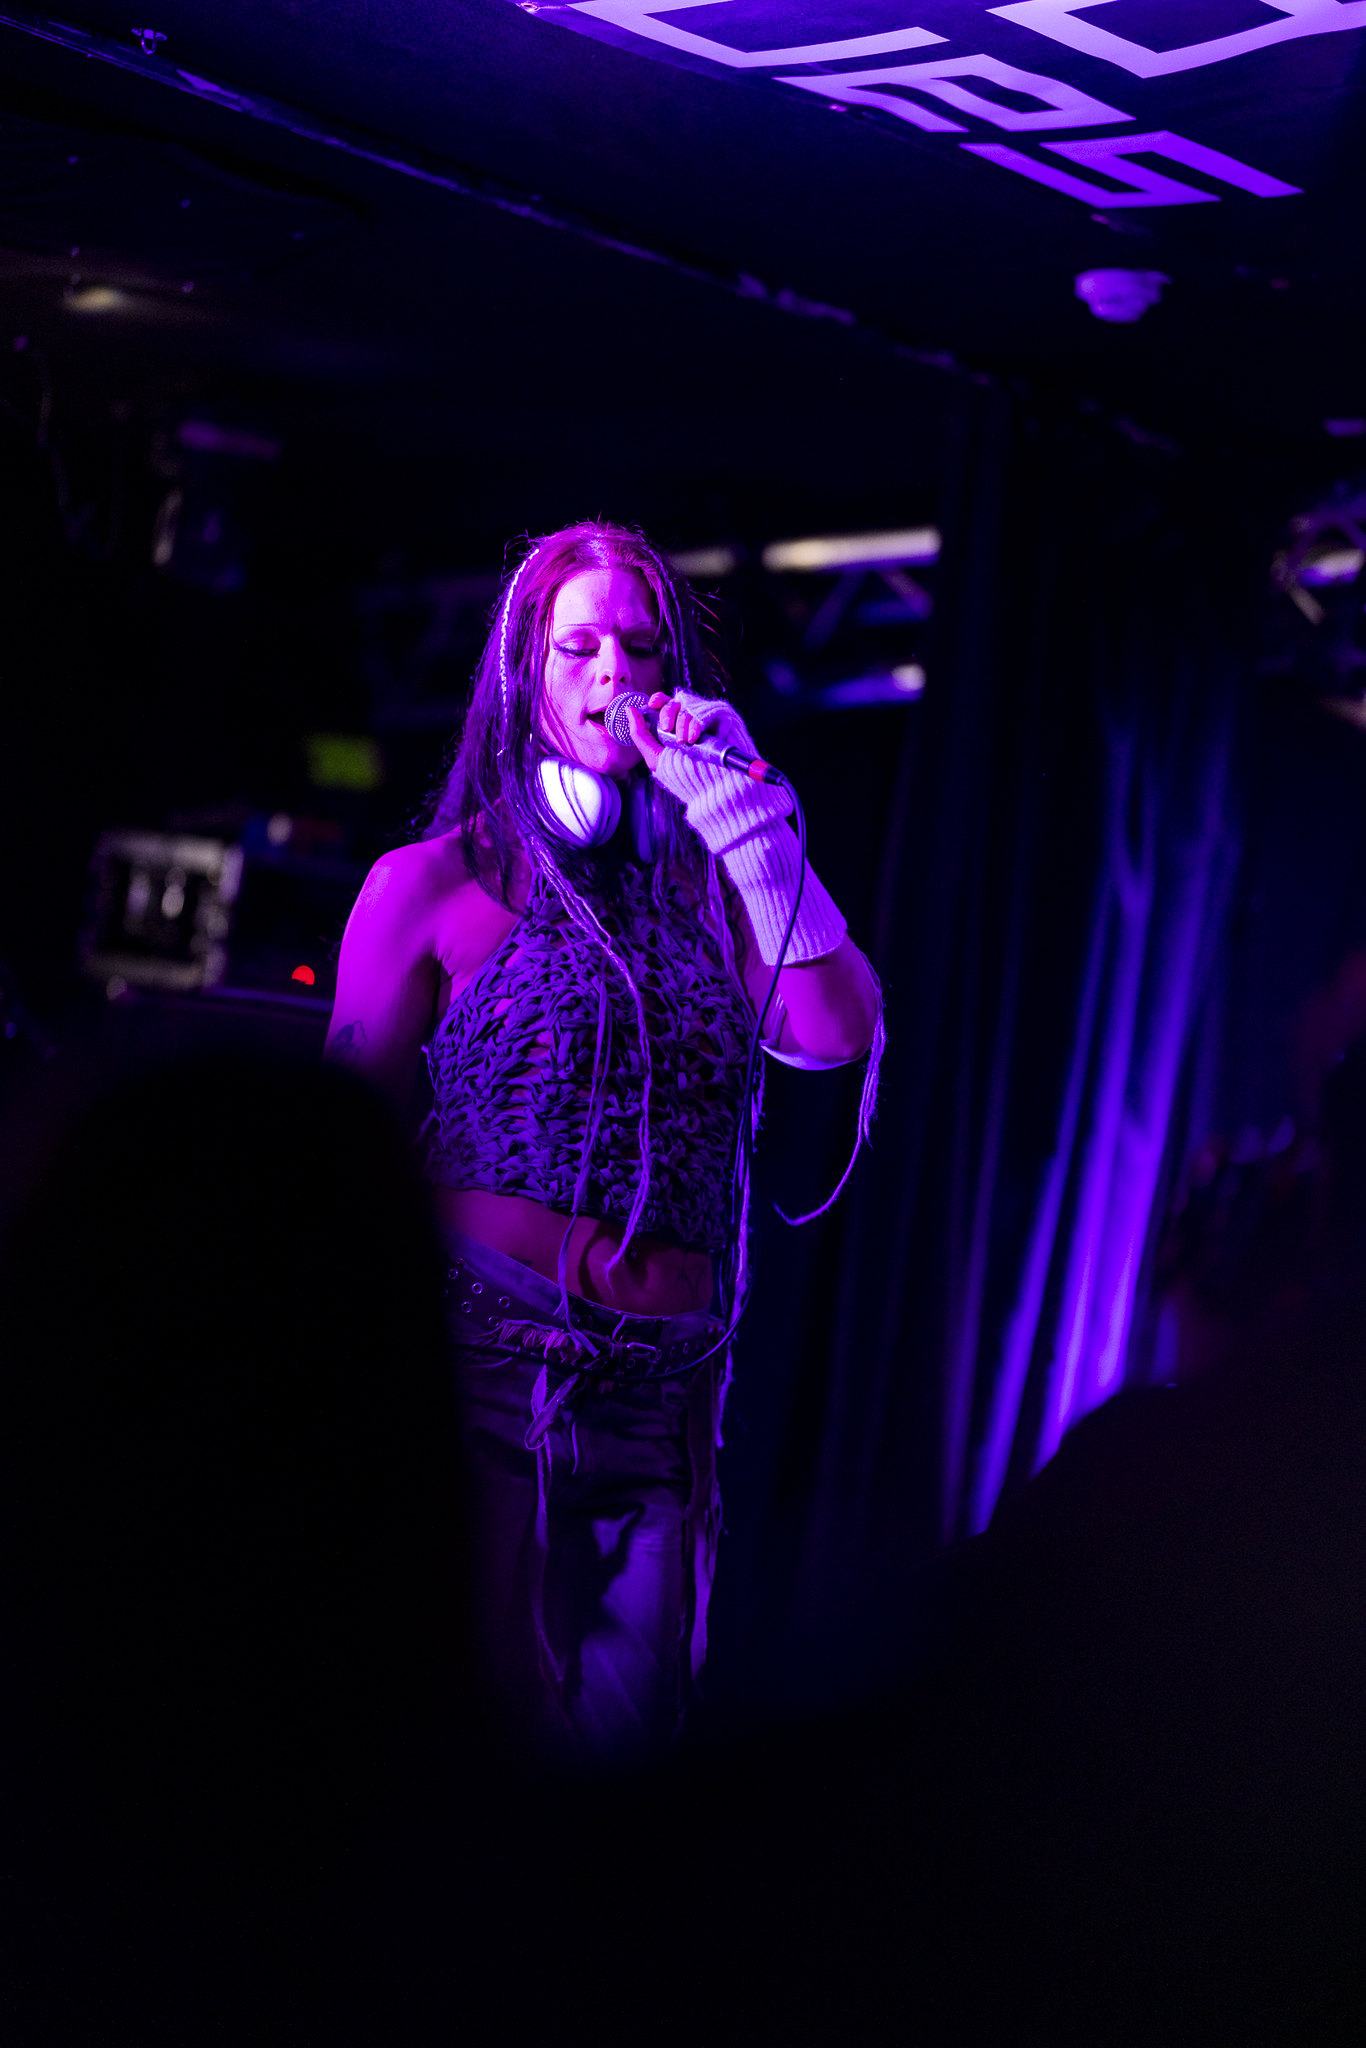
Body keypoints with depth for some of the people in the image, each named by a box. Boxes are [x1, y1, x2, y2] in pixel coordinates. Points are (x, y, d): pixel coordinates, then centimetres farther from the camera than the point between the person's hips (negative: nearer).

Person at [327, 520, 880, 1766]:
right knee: (506, 1746, -7)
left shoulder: (704, 886, 15)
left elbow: (834, 1037, -1)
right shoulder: (433, 882, 6)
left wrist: (743, 816, -4)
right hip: (493, 1369, -3)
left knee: (625, 1736, 2)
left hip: (662, 1399, 3)